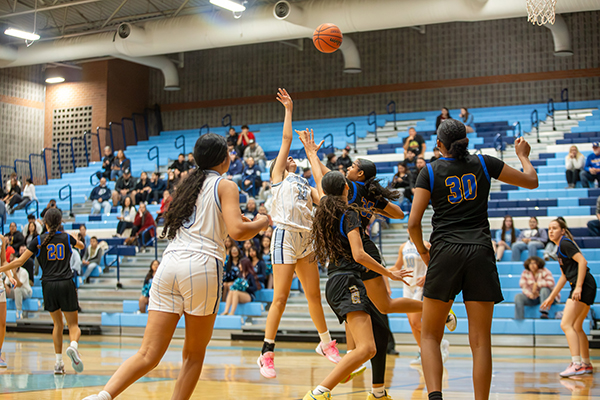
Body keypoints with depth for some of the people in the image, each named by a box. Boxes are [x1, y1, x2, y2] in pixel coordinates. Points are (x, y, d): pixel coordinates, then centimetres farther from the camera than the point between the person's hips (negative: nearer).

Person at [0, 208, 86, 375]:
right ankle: (73, 345, -30)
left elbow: (20, 261, -1)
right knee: (73, 325, 3)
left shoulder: (39, 241, 1)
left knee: (58, 324, 16)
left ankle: (59, 362, 11)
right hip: (66, 284, -1)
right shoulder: (67, 238, 6)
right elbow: (81, 245, 29)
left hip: (49, 285, 1)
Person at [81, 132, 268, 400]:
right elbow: (237, 231, -8)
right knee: (194, 354, 11)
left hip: (170, 263, 5)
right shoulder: (225, 186, 6)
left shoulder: (189, 185, 25)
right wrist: (264, 222, 10)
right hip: (202, 266, -5)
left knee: (148, 355, -1)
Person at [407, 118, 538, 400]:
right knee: (481, 340, 3)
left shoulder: (430, 171, 3)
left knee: (430, 335, 8)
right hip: (480, 253, 1)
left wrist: (423, 252, 14)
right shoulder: (484, 164, 7)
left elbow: (413, 223, -3)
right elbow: (531, 181, 16)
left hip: (445, 251, -1)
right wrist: (523, 155, 34)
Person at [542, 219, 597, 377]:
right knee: (576, 327, 17)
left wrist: (578, 287, -24)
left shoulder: (565, 243, -7)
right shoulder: (560, 248, 21)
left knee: (566, 324, -17)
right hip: (584, 288, 10)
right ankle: (586, 364, 25)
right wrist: (551, 297, 27)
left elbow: (582, 261, -19)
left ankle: (577, 364, -24)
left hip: (584, 285, -10)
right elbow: (564, 276, 27)